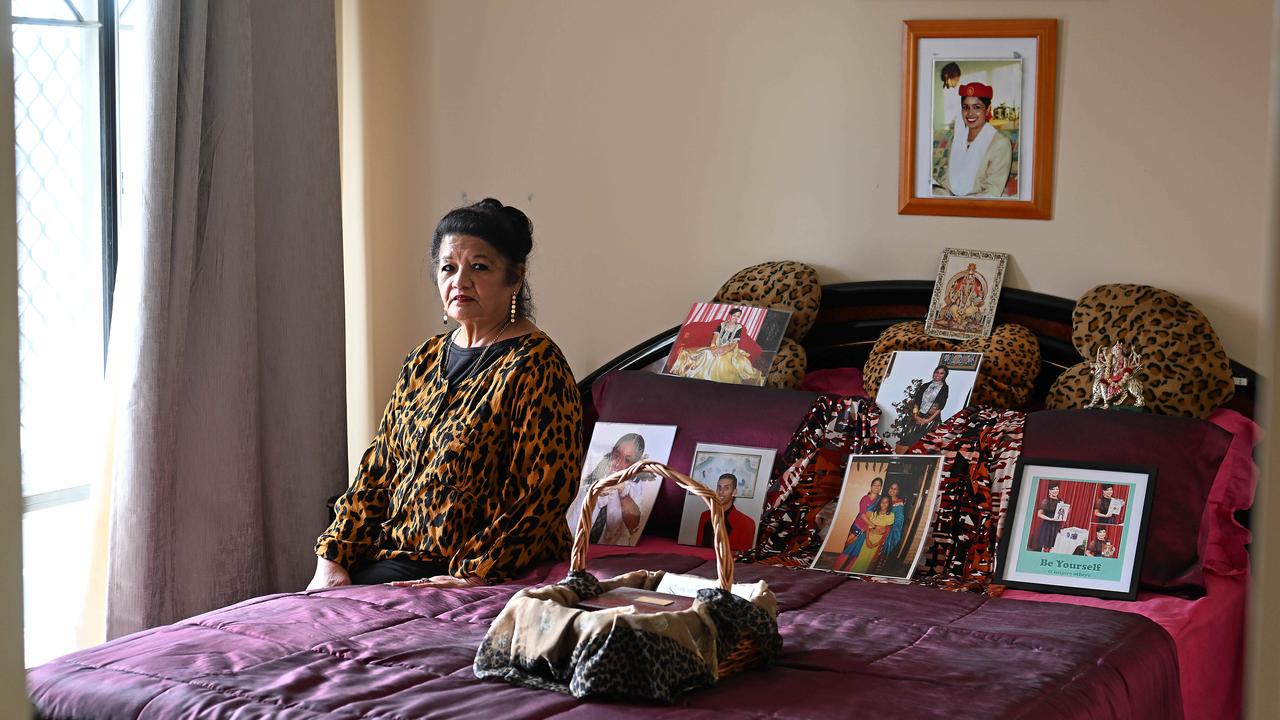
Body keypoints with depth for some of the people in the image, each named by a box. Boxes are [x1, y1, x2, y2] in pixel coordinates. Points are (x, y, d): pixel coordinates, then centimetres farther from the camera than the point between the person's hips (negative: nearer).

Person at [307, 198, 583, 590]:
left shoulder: (536, 366, -9)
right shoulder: (426, 360, 15)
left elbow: (541, 495, -15)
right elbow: (377, 469, 15)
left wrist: (474, 577, -21)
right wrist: (333, 558, 4)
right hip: (397, 555, 7)